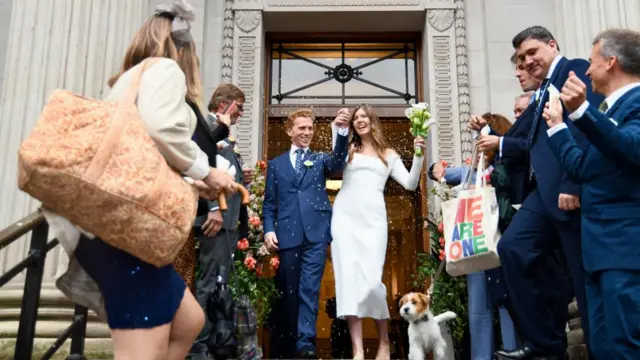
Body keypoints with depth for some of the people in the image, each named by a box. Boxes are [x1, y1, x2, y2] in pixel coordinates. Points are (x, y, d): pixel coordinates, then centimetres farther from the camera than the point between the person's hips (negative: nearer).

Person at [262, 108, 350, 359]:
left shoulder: (320, 159, 14)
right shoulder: (276, 164, 15)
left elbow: (338, 162, -10)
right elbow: (269, 202, 12)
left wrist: (342, 131, -26)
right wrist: (269, 229, -3)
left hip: (316, 232, -1)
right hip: (288, 234, 1)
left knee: (309, 288, -6)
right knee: (287, 291, 8)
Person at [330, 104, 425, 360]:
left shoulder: (389, 155, 20)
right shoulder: (348, 150, 21)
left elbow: (410, 184, 11)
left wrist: (418, 156, 0)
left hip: (372, 217, -1)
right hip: (345, 215, 1)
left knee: (371, 279, -11)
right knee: (348, 277, -9)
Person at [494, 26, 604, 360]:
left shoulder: (576, 69, -4)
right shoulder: (545, 89, 23)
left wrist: (572, 184, -23)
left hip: (570, 189, -9)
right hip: (546, 189, 9)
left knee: (587, 275, -1)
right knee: (512, 247, -2)